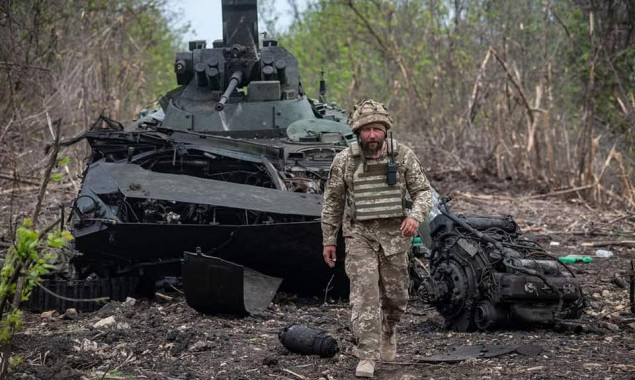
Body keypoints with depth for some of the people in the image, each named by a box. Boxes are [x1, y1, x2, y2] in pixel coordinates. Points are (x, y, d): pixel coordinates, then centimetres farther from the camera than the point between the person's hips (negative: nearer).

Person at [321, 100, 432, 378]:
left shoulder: (403, 156, -4)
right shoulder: (344, 161, -4)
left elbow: (423, 191, -1)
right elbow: (332, 202, 5)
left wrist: (415, 216, -21)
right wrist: (328, 240, 6)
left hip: (395, 234, 1)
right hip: (359, 235, -1)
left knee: (396, 295, 11)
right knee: (364, 294, -11)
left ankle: (388, 331, 41)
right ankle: (367, 357, -8)